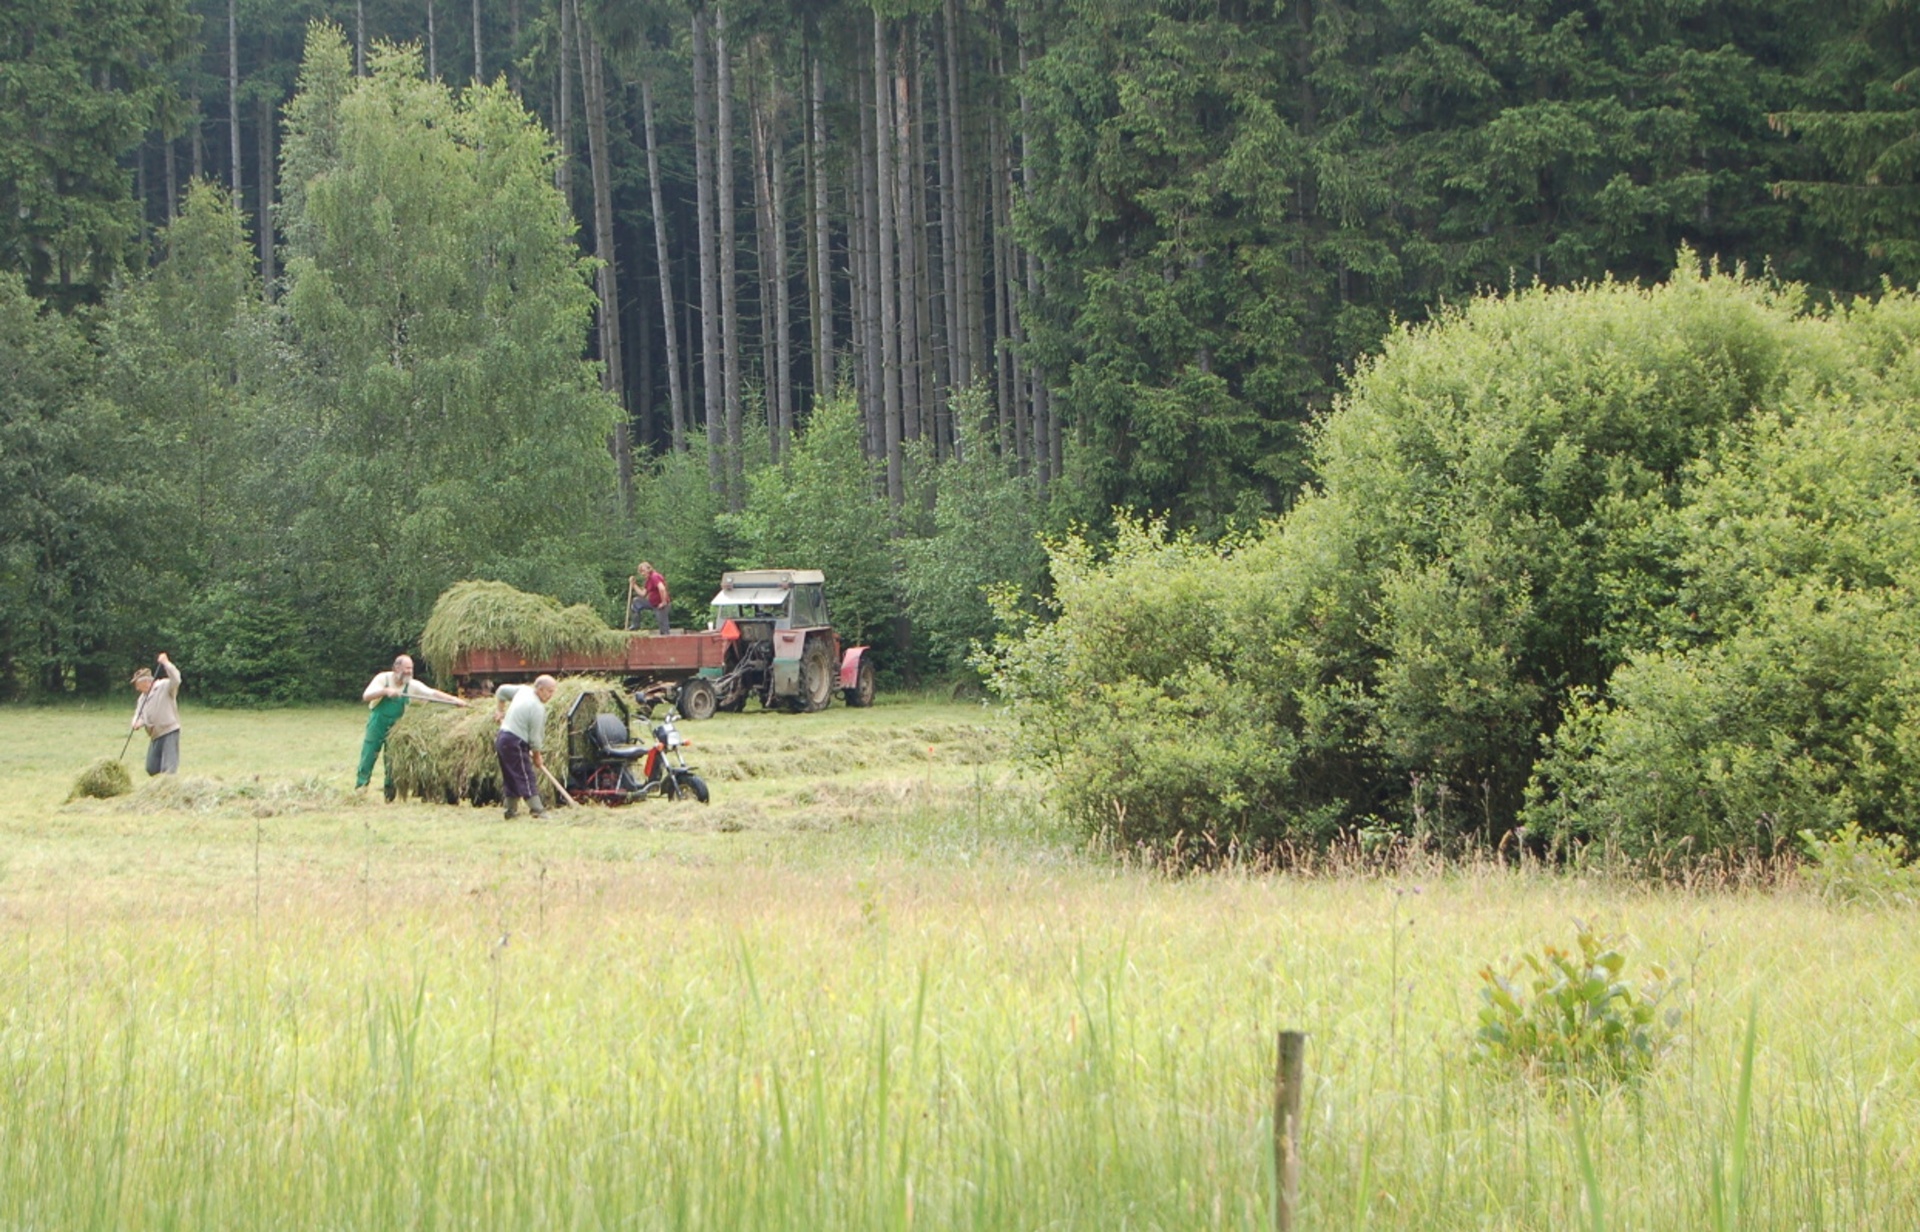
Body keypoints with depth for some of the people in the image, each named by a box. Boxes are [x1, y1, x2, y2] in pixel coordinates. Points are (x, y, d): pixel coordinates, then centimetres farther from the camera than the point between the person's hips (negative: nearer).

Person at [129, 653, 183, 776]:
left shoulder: (164, 687, -6)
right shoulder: (143, 697, 19)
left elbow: (175, 680, -25)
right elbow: (139, 714, 15)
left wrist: (166, 664, -28)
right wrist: (137, 722, -8)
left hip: (169, 732, -9)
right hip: (155, 736, 9)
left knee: (168, 767, -14)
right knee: (151, 768, 11)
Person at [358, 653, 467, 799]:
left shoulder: (412, 685, -5)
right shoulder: (383, 679, -11)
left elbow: (433, 693, -10)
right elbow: (366, 696, -19)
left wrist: (454, 700, -21)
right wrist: (385, 691, -34)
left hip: (396, 727, 2)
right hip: (377, 725, -2)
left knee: (393, 763, 3)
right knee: (367, 759, -5)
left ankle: (390, 796, 11)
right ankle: (359, 791, -1)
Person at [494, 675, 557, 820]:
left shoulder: (523, 690, 7)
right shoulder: (537, 708, -18)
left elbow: (501, 691, 23)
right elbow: (534, 737, -13)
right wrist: (537, 757, 0)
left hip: (502, 738, 9)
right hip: (515, 743, -9)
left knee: (511, 778, 15)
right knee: (526, 778, -12)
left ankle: (511, 810, 19)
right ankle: (538, 810, -16)